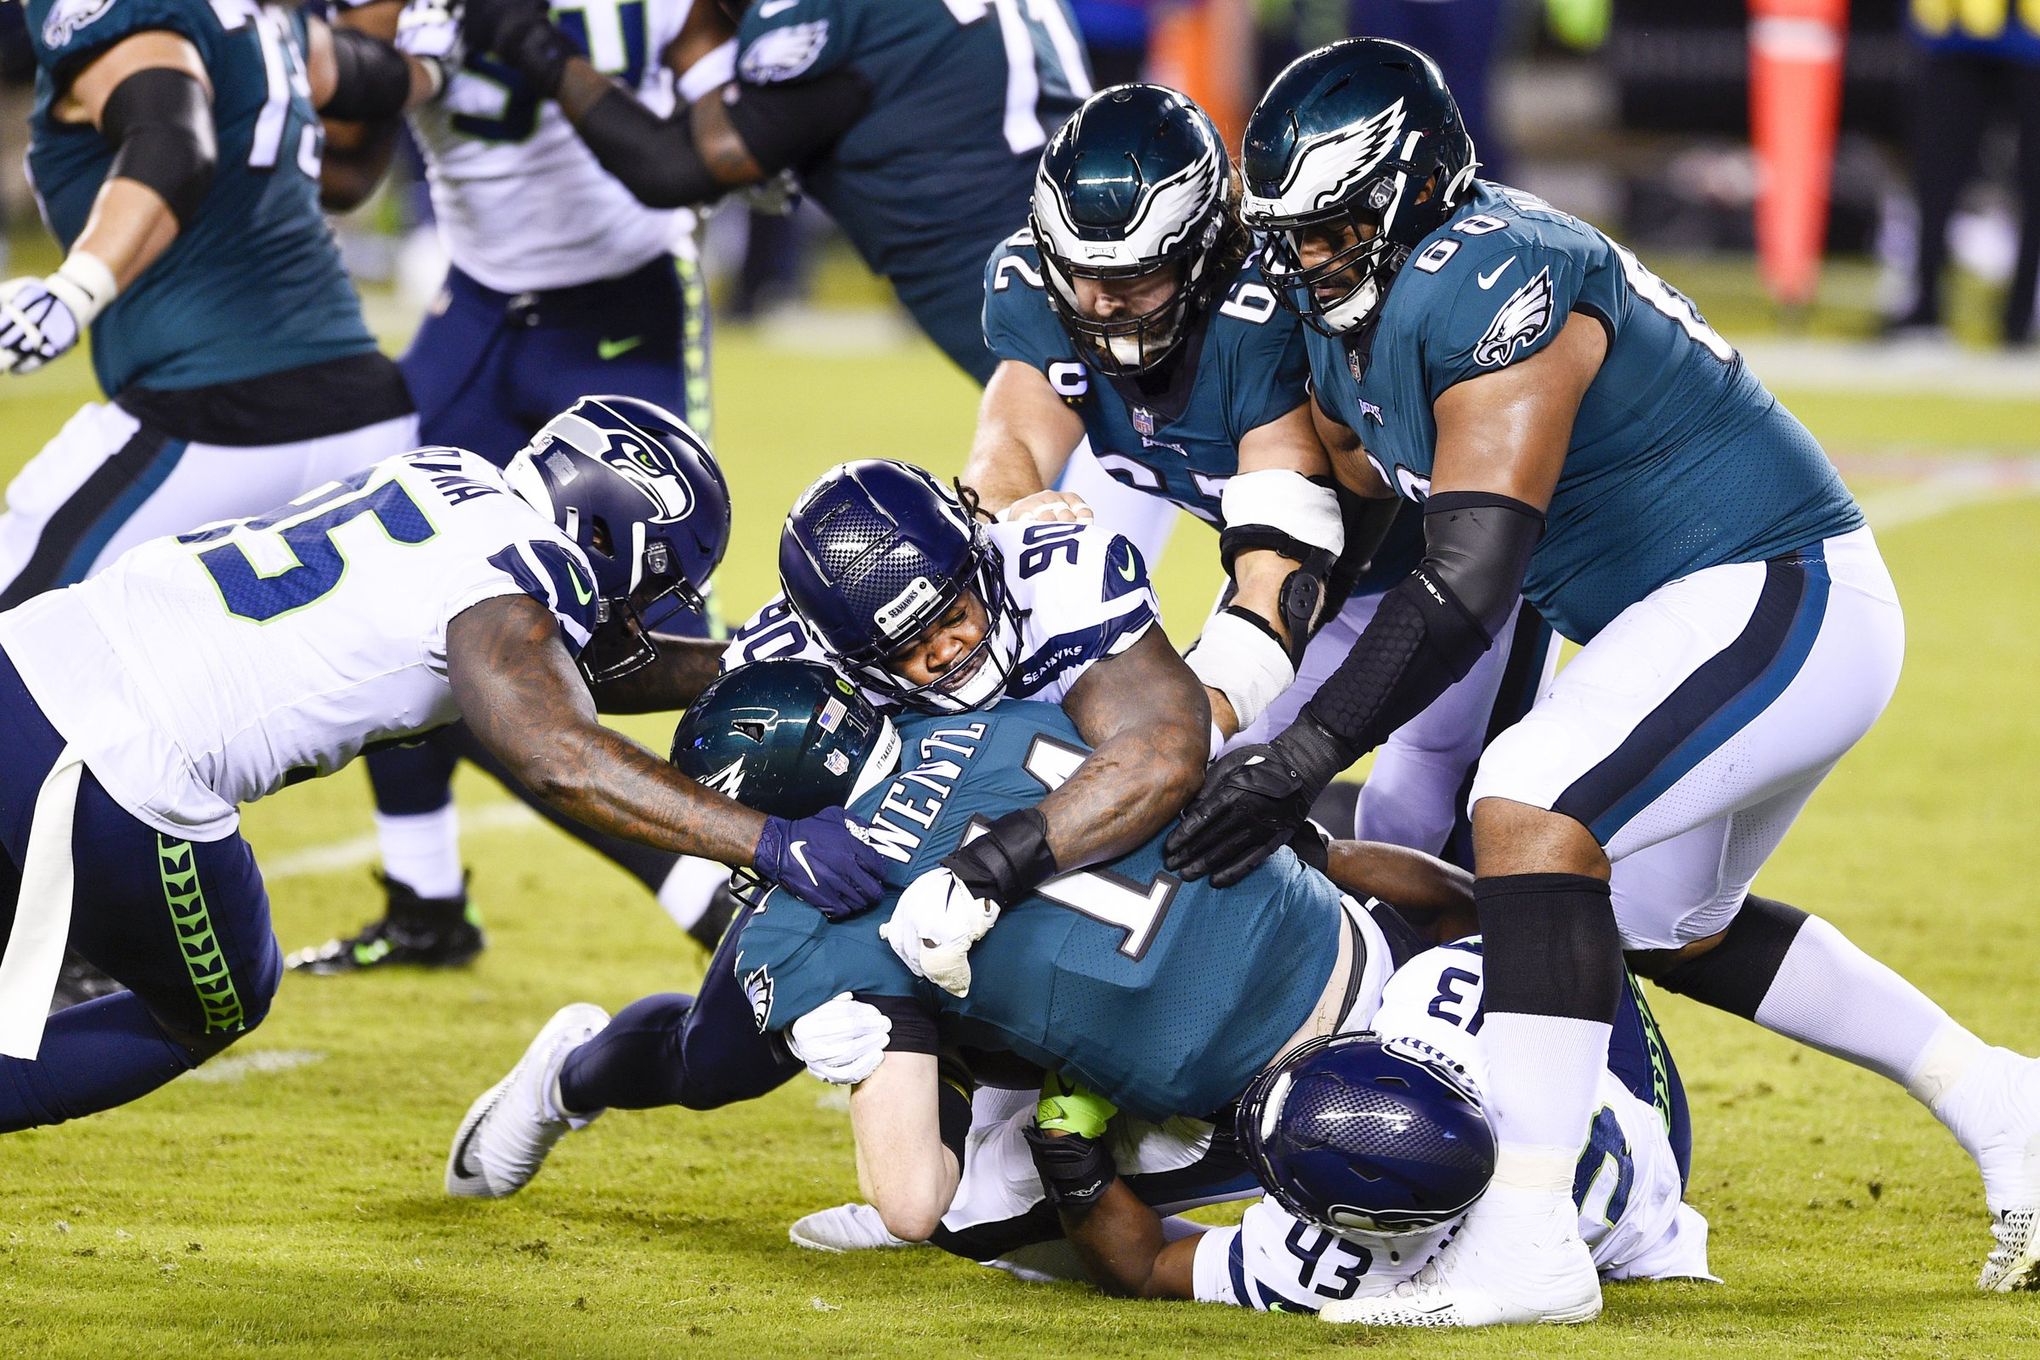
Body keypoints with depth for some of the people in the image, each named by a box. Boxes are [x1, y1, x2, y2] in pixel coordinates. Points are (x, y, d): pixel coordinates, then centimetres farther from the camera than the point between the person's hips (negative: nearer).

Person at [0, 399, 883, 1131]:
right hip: (122, 775, -8)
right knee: (212, 1010, 18)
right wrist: (772, 843, -25)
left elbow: (573, 668, 27)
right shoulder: (508, 584, -10)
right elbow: (563, 762, -25)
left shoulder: (450, 479, 15)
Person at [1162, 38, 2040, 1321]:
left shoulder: (1496, 284, -25)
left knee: (1535, 806, -28)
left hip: (1784, 595, -11)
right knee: (1671, 925, 24)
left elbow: (1468, 582, -30)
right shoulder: (1355, 312, 6)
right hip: (1688, 615, 11)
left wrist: (1305, 756, -31)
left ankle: (1528, 1239, -32)